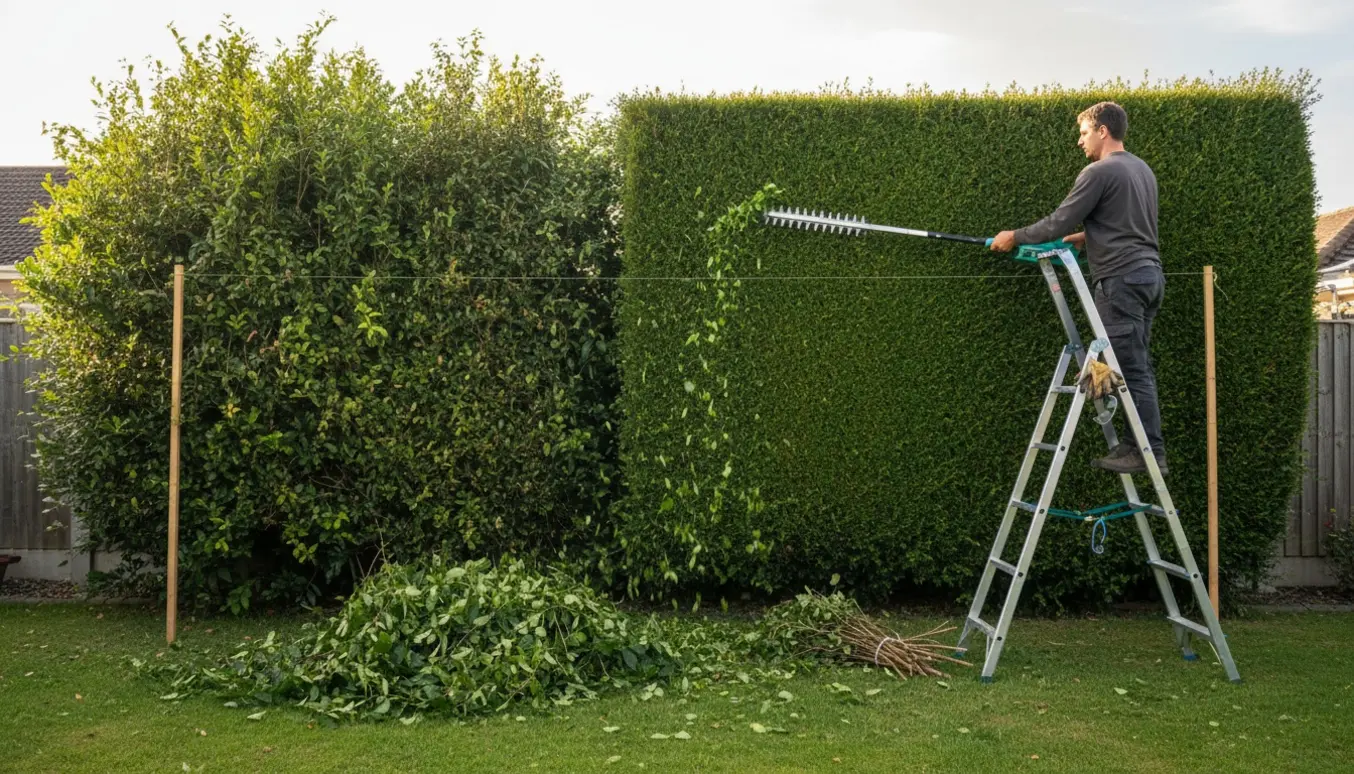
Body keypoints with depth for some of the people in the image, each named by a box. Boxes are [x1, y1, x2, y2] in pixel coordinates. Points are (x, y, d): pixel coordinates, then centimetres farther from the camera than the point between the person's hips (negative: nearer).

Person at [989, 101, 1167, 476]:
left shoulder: (1099, 172, -10)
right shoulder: (1142, 169, 19)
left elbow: (1059, 223, -10)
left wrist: (1015, 237, 2)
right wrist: (1088, 236, 25)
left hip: (1121, 279, -9)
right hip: (1148, 275, 9)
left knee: (1132, 369, -7)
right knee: (1137, 366, 10)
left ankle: (1150, 452, -6)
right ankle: (1141, 445, 12)